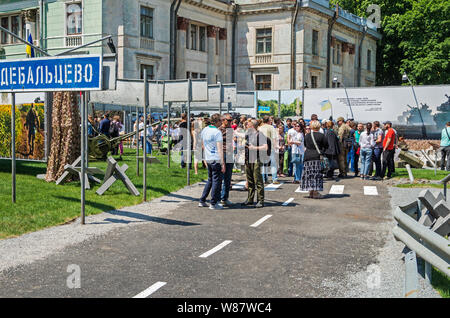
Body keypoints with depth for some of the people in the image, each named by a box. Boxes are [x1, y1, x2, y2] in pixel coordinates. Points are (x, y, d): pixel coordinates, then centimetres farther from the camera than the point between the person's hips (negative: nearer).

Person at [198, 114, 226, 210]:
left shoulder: (204, 130, 9)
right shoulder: (217, 132, -15)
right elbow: (220, 149, -17)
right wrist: (223, 163, -16)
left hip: (207, 158, 8)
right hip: (216, 159, -8)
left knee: (210, 180, 19)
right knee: (217, 181, 1)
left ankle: (202, 201, 19)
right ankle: (213, 204, 4)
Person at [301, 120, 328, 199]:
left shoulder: (307, 135, 3)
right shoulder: (321, 136, -8)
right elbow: (326, 145, -1)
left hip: (307, 156, 4)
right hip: (317, 157, -4)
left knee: (309, 174, 10)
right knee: (317, 174, 1)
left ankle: (311, 191, 14)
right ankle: (315, 192, -2)